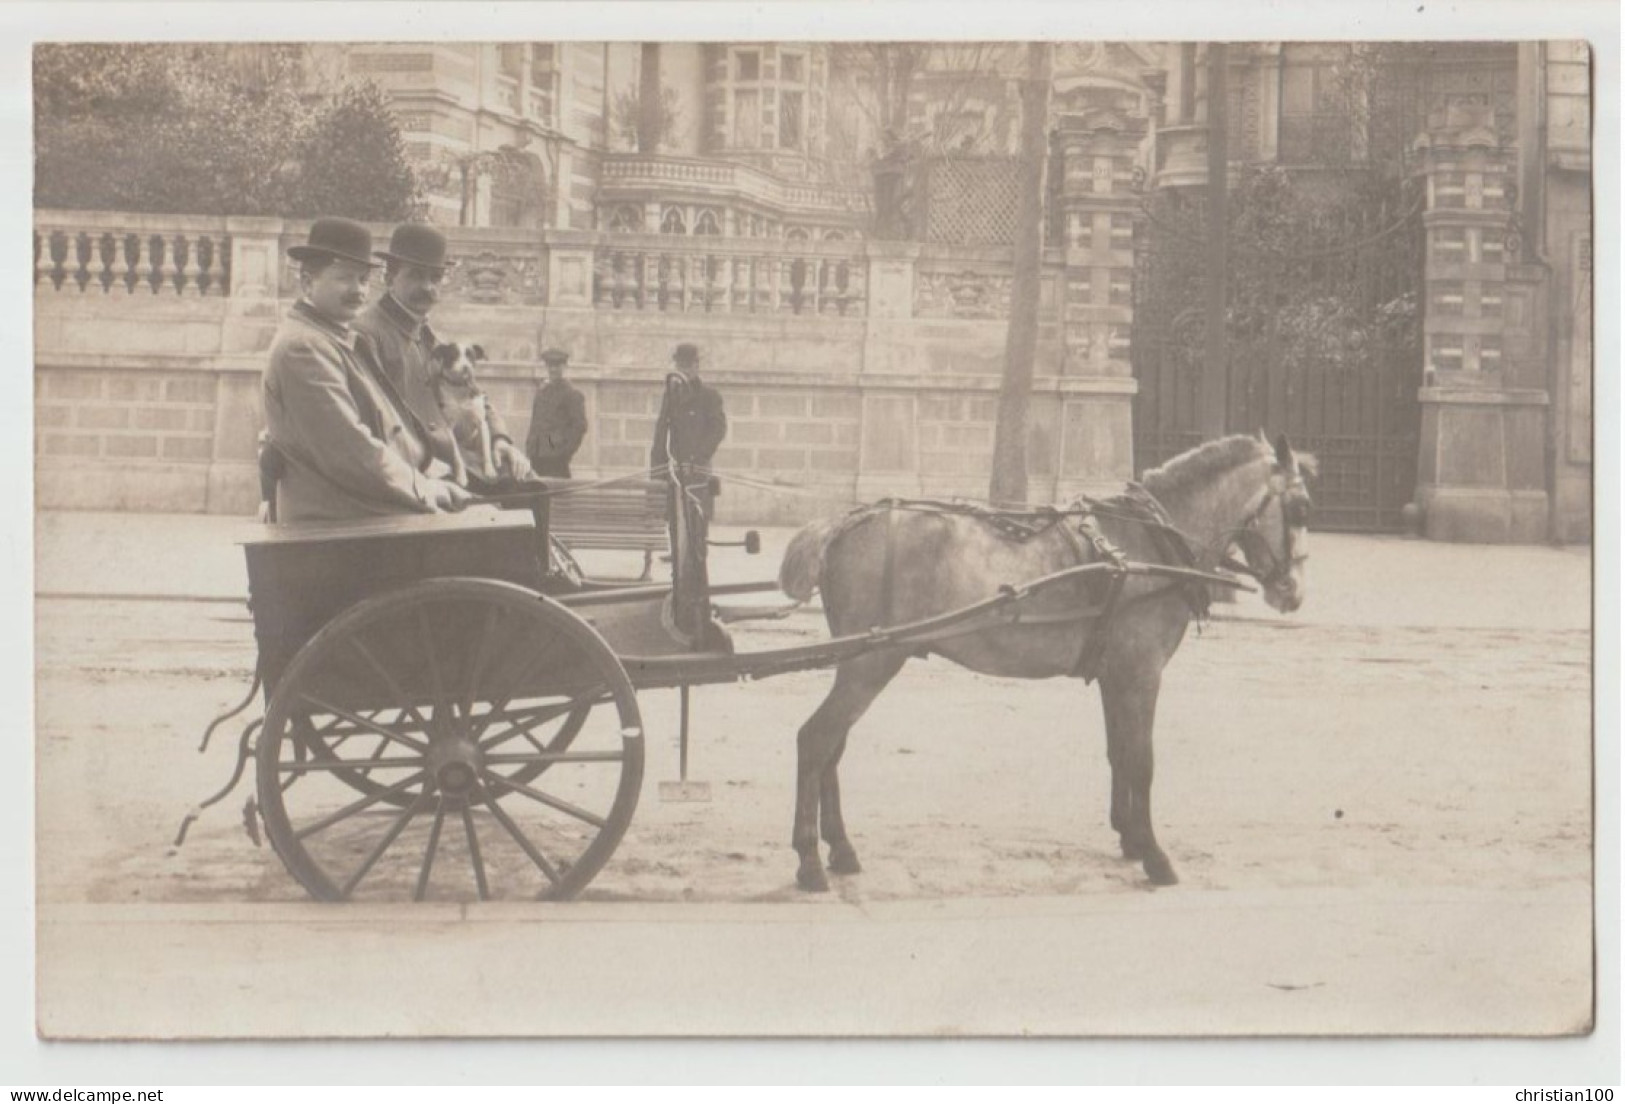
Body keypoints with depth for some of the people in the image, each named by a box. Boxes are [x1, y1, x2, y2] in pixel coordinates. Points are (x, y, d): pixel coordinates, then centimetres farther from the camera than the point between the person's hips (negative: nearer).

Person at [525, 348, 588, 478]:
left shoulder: (572, 394, -3)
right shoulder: (541, 391, 18)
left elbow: (580, 426, -7)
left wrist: (565, 451, -12)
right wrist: (530, 450, 11)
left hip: (556, 456, -6)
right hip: (537, 455, 6)